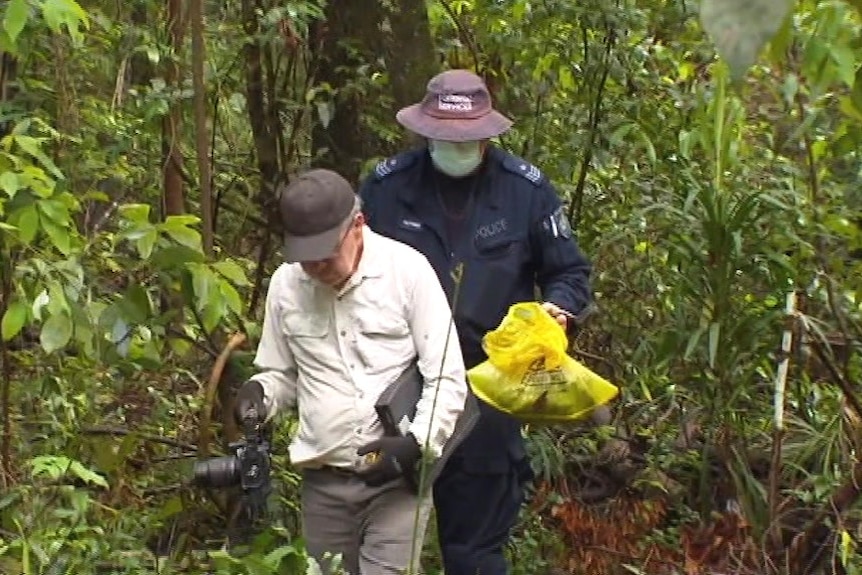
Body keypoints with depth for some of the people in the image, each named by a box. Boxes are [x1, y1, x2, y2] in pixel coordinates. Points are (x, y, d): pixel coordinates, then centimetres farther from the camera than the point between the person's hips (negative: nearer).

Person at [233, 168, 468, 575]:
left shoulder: (408, 269, -8)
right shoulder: (285, 284, 3)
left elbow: (447, 378, -6)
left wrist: (417, 443, -20)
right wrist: (259, 391, -6)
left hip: (397, 476, -4)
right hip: (323, 481, 4)